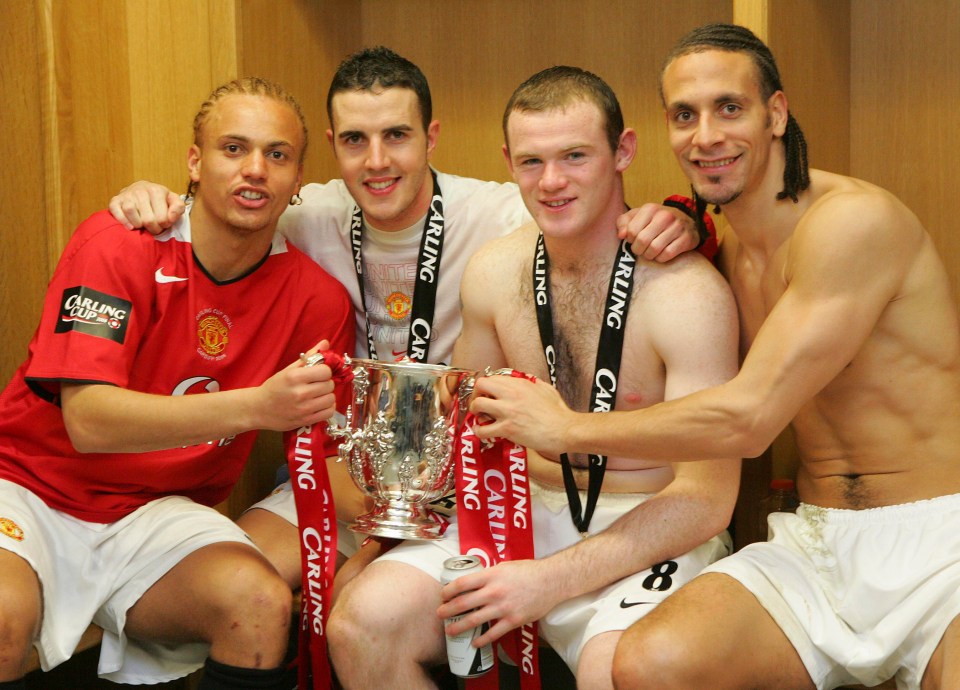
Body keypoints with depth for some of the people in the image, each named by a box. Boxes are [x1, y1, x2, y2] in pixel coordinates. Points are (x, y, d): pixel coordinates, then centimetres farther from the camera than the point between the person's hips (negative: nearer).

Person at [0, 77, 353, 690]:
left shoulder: (317, 300, -4)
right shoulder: (119, 246, -15)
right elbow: (89, 421, -26)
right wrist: (257, 406, -37)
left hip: (156, 512, 3)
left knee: (261, 604, -26)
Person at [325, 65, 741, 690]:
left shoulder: (687, 293, -16)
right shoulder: (494, 272, 2)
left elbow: (706, 497, -17)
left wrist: (553, 580, -25)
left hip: (650, 530, -4)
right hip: (526, 510, 5)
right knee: (362, 622, -18)